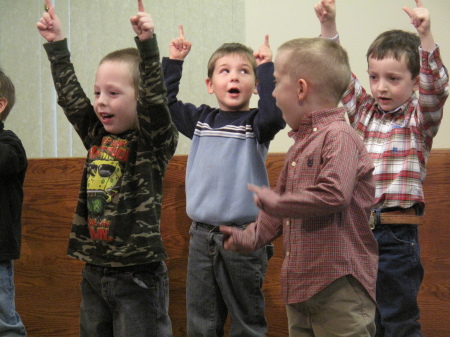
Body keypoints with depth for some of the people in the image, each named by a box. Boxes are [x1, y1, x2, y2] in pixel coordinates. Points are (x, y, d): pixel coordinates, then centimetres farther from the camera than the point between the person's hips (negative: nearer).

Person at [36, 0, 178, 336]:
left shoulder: (153, 140, -7)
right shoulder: (97, 137, 9)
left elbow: (156, 98, -21)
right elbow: (70, 95, 13)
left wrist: (147, 43, -30)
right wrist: (56, 44, 13)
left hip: (138, 274, -6)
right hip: (95, 271, 6)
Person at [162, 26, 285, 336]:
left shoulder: (255, 123, -4)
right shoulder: (200, 120, 9)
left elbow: (274, 114, -24)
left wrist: (266, 68, -18)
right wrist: (174, 61, 7)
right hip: (202, 234, 4)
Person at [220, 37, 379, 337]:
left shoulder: (339, 137, -14)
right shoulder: (300, 144, 17)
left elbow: (334, 195, -28)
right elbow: (282, 197, 30)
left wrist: (273, 202, -17)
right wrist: (251, 237, 23)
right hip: (301, 284, 10)